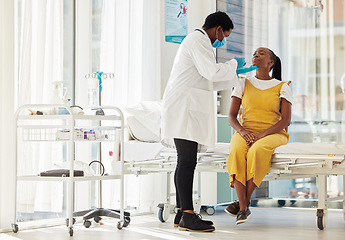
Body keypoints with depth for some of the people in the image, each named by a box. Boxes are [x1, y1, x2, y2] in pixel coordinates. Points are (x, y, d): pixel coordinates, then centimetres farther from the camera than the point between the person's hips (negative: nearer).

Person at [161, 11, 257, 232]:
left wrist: (237, 74, 33)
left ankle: (182, 213, 10)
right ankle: (187, 216, -20)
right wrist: (233, 64, 0)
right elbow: (212, 72, -17)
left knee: (185, 162, 9)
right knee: (187, 162, -16)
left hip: (187, 110, 11)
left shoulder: (197, 41, 28)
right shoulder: (198, 40, -6)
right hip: (184, 108, -11)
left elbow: (209, 82, 34)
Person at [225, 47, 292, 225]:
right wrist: (242, 131, -14)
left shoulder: (282, 87, 7)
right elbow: (231, 116, 8)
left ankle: (244, 201, -29)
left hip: (273, 135, -2)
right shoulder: (243, 84, 14)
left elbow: (286, 120, -3)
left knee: (257, 150, -38)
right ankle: (243, 209, -38)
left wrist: (262, 135, -18)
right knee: (237, 151, -34)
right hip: (245, 133, 2)